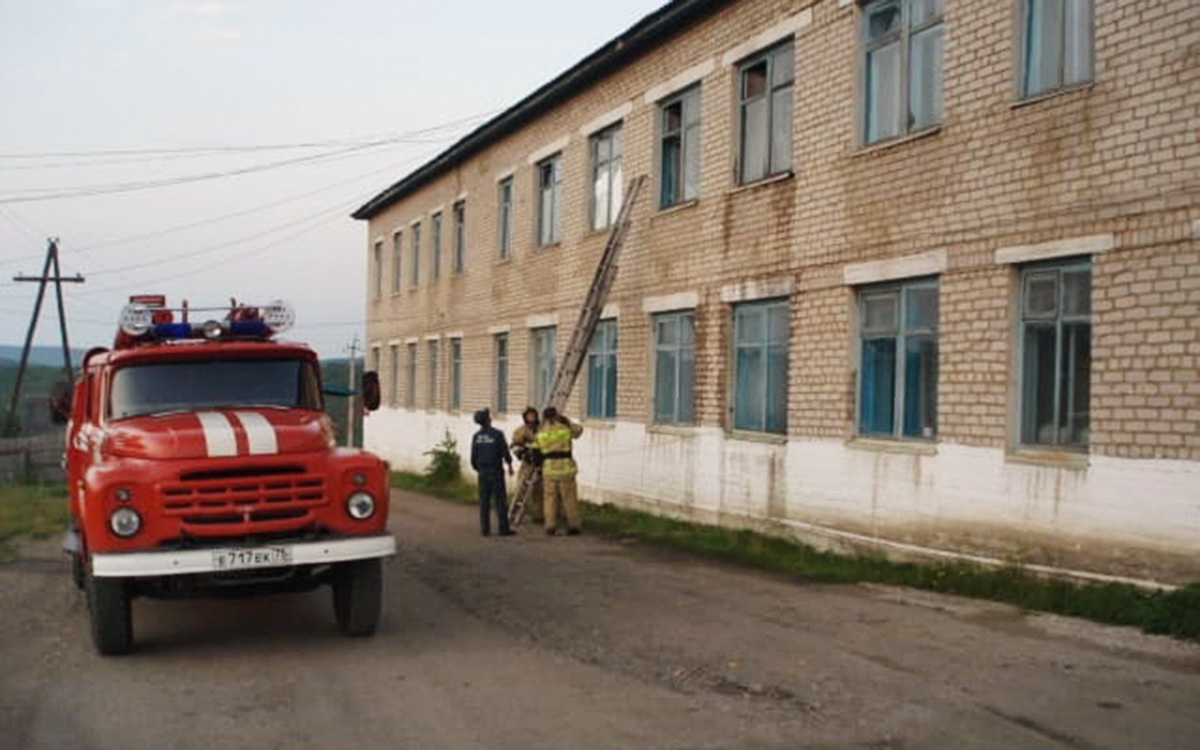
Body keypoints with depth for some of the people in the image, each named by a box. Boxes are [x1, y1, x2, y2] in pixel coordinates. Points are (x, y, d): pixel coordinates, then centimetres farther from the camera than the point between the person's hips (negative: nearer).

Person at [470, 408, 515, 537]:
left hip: (482, 472, 4)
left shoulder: (476, 436, 3)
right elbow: (505, 451, -6)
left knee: (484, 501, 8)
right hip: (496, 471, -4)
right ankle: (504, 529, 0)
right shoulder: (497, 434, -11)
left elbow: (473, 457, 6)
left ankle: (485, 529, 8)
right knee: (500, 500, 0)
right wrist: (509, 465, 9)